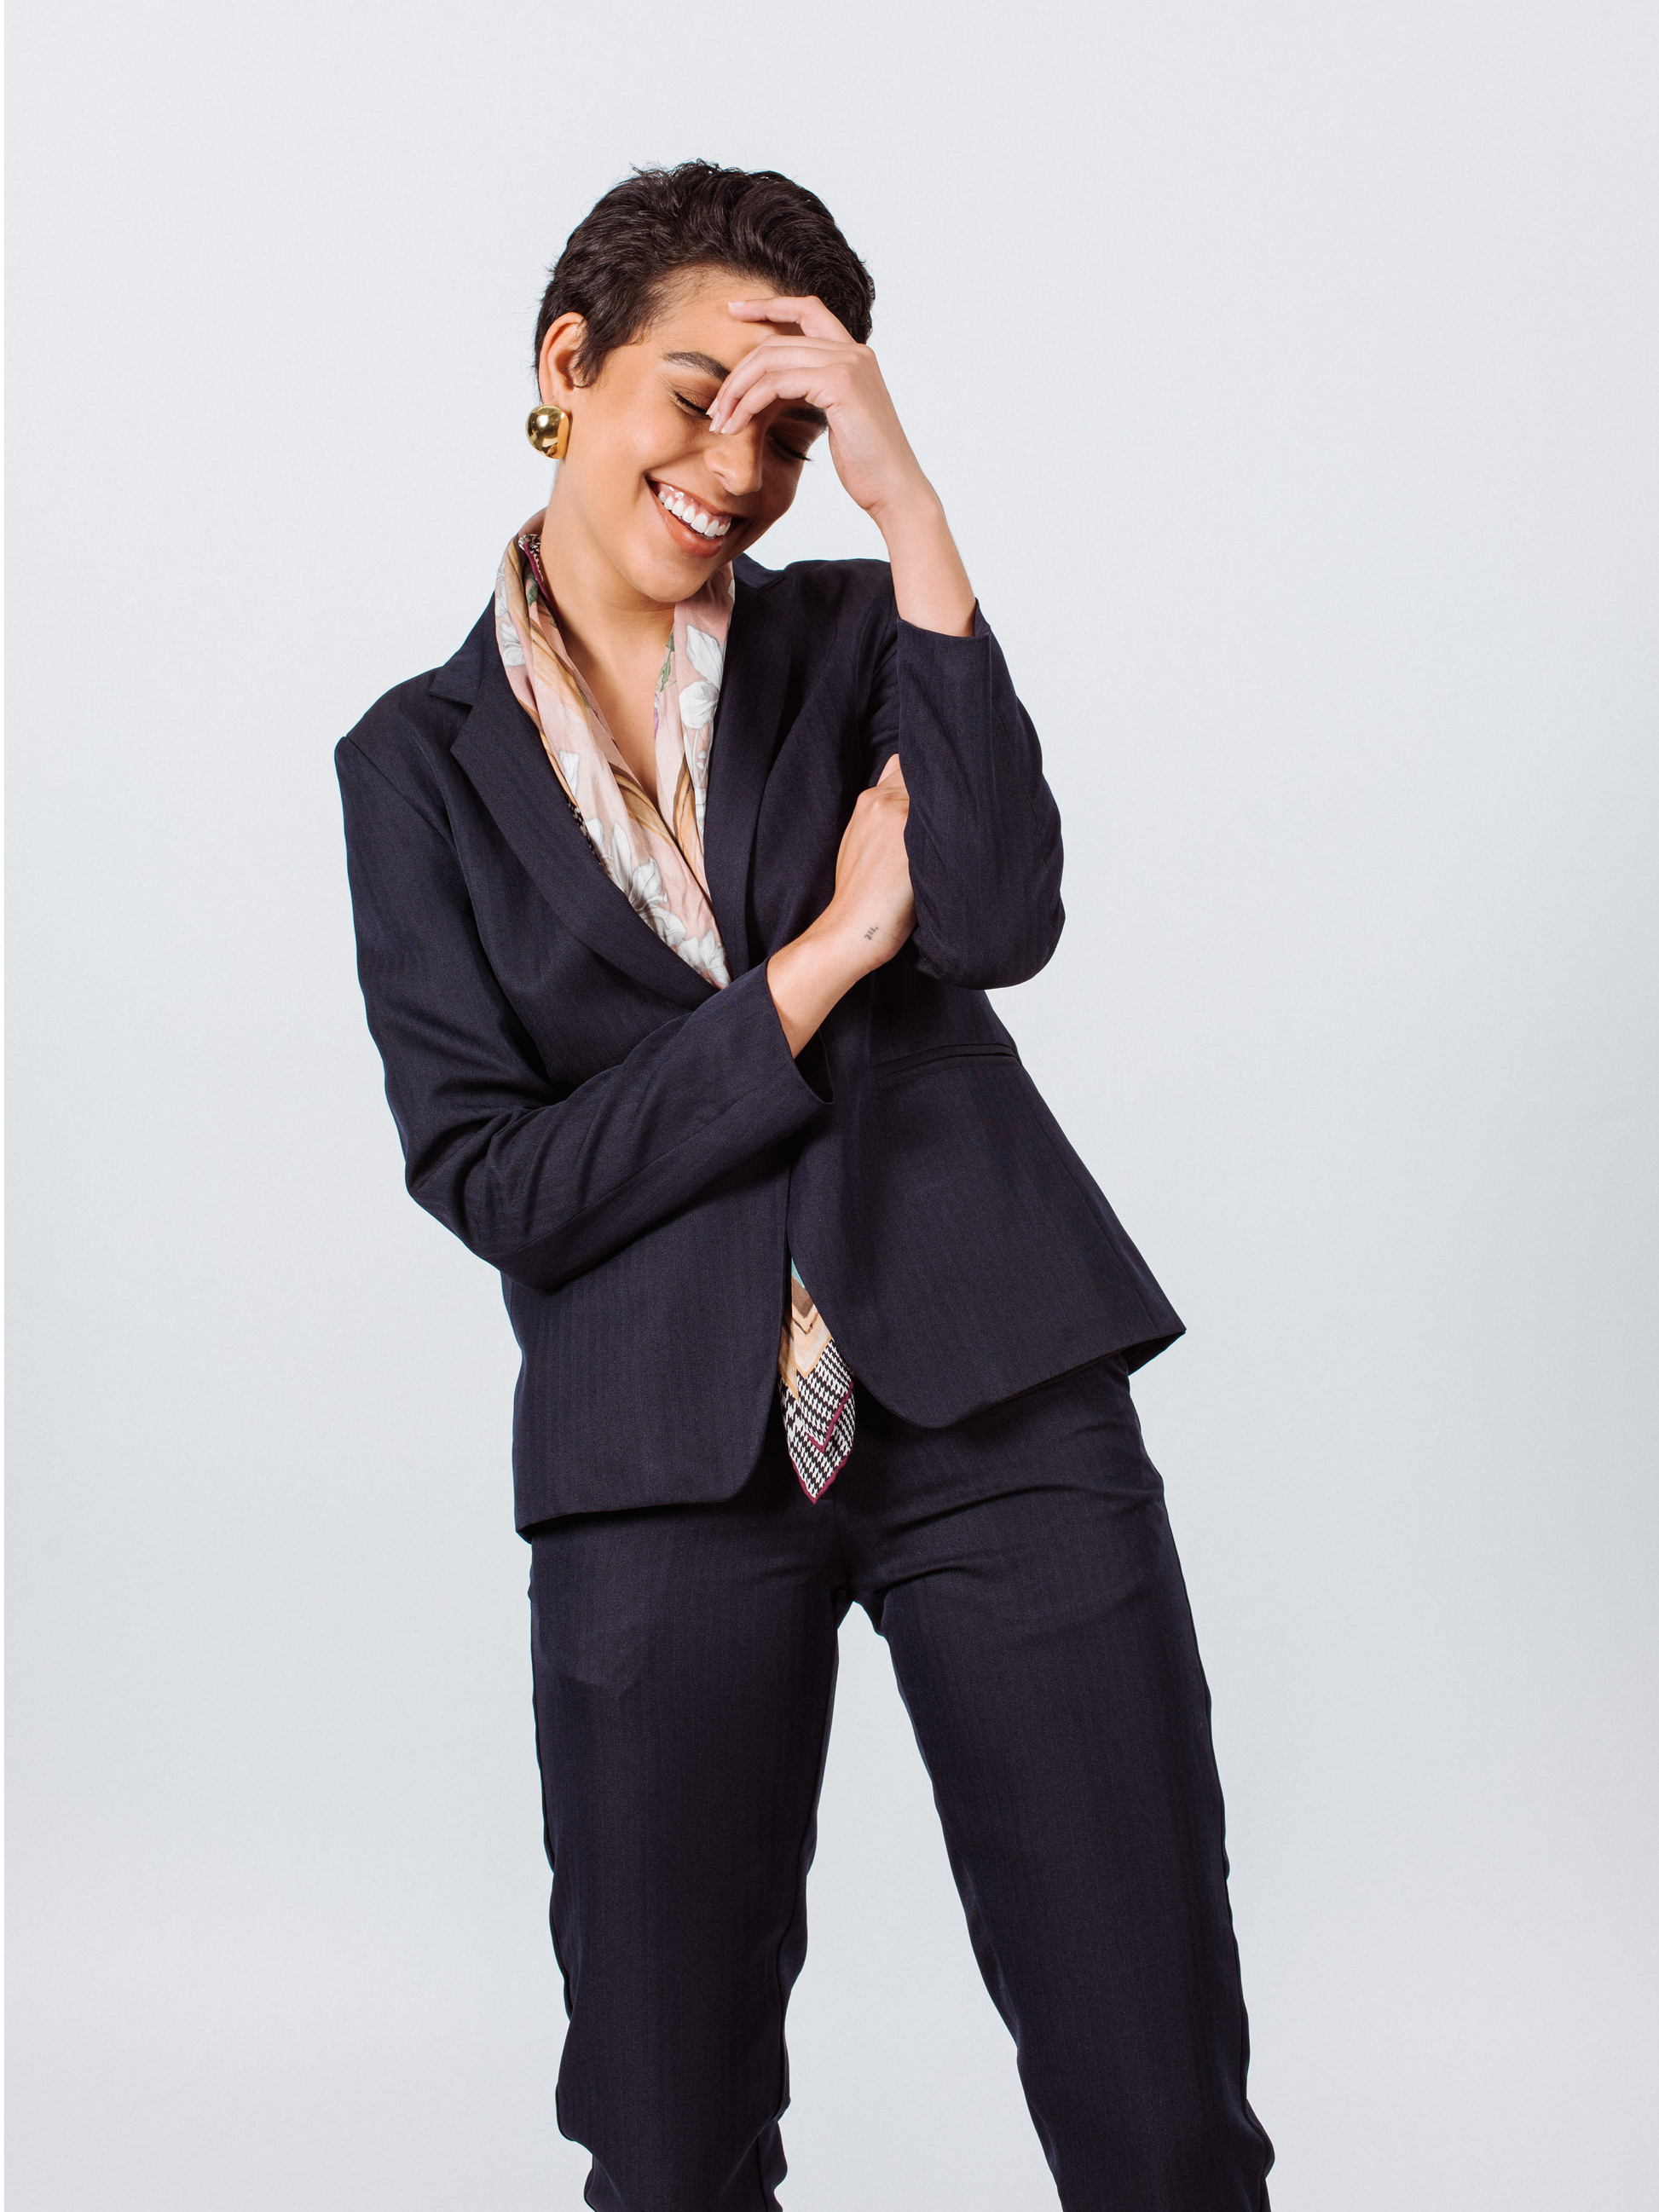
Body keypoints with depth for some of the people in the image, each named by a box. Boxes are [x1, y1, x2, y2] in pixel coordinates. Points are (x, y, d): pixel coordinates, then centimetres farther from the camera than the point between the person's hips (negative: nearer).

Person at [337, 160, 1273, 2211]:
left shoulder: (855, 634, 7)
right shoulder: (423, 762, 6)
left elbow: (1002, 916, -13)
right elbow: (487, 1178, -3)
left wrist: (901, 492, -13)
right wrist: (826, 959, -9)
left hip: (999, 1406, 0)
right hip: (670, 1461, 0)